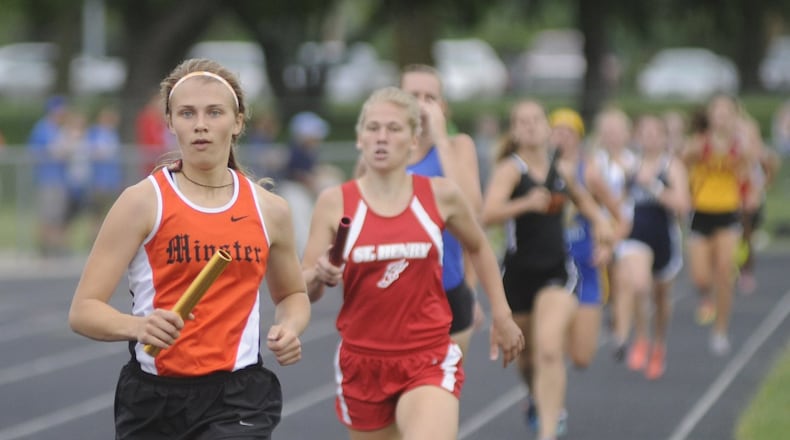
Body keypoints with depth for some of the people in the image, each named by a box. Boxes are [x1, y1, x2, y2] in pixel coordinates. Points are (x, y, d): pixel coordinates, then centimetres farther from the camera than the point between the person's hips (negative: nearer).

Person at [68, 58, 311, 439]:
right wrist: (137, 326, -30)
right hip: (153, 399, 0)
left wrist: (289, 327, 1)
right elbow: (83, 311, -10)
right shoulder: (143, 202, -5)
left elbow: (293, 294, 24)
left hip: (238, 401, 0)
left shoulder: (269, 210, 5)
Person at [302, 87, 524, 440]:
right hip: (361, 364, 2)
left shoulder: (441, 195, -2)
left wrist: (501, 314, 18)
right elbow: (304, 290, -1)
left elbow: (478, 247, 19)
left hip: (429, 361, -2)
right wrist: (321, 275, -23)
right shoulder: (335, 202, -4)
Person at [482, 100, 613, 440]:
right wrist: (526, 204, -42)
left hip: (557, 271, 1)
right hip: (520, 270, -1)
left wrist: (600, 224, 8)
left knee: (549, 350, -19)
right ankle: (540, 400, 50)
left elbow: (583, 201, 26)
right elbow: (489, 214, -27)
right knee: (527, 353, 16)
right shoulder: (510, 169, -10)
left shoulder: (562, 169, 4)